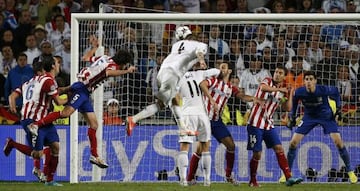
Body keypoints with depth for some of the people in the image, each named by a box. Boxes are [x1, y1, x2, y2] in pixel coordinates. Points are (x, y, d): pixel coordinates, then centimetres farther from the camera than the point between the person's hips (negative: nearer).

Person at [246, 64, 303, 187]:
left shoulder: (283, 91, 11)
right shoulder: (267, 81, -5)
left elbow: (287, 108, 8)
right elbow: (263, 87, -30)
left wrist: (290, 94, 0)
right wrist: (279, 89, -26)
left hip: (269, 124, 6)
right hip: (256, 123, -6)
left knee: (279, 149, -5)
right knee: (257, 154, -5)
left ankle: (289, 177, -9)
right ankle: (252, 181, 11)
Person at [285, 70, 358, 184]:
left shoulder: (324, 90, -27)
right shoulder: (299, 92, -22)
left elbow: (335, 91, -4)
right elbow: (295, 101, 2)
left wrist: (338, 109, -5)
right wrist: (292, 117, 4)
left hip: (326, 116, -2)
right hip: (309, 117, 2)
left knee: (338, 142, -14)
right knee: (293, 143, -8)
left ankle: (350, 171, 1)